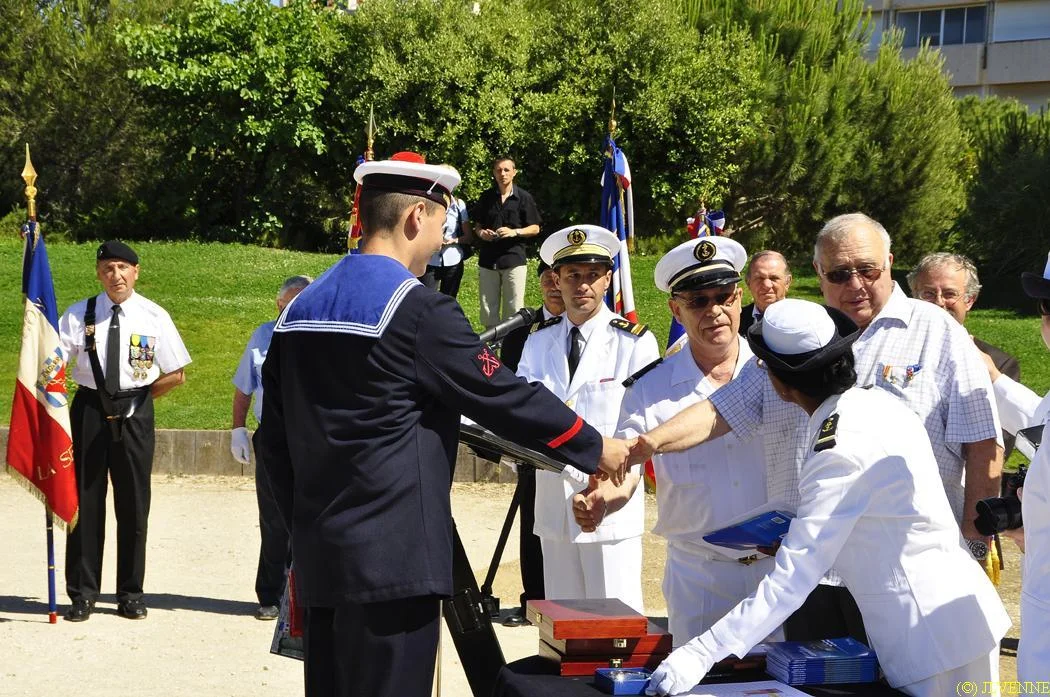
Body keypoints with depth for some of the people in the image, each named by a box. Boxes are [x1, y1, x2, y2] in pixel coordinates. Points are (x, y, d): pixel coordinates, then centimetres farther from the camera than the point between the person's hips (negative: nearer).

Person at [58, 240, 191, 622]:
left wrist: (140, 396, 1)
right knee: (86, 500, 3)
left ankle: (131, 594, 16)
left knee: (133, 503, 5)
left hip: (134, 414, 0)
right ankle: (82, 593, 12)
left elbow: (176, 375, 3)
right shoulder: (79, 315, 1)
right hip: (89, 411, 0)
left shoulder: (154, 316, -1)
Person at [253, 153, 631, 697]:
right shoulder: (419, 312, -13)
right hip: (394, 562, -8)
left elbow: (273, 442, 14)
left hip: (319, 563, 8)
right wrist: (597, 449, 5)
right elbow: (506, 398, -8)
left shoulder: (299, 311, 11)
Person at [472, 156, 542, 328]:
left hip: (513, 258, -3)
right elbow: (477, 225, 18)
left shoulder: (524, 197, 0)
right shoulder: (487, 197, 9)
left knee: (514, 308, -3)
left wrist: (514, 232, -15)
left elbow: (535, 229, 2)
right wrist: (481, 232, -5)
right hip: (488, 259, 3)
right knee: (488, 308, 7)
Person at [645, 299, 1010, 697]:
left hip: (934, 642, -9)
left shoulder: (841, 452, -23)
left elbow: (790, 583, -26)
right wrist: (796, 538, 14)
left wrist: (701, 655, -27)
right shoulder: (877, 402, 3)